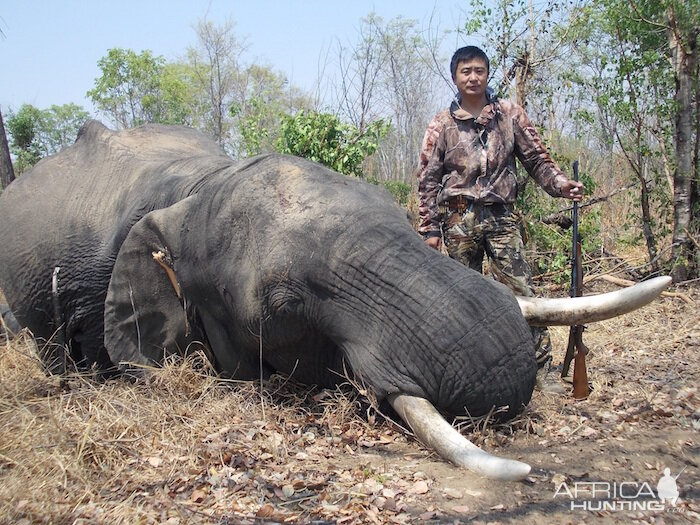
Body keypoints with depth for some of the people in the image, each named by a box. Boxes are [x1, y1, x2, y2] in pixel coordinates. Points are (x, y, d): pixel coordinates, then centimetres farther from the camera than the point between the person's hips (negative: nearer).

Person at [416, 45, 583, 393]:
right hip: (459, 219, 0)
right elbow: (428, 180, 5)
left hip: (501, 216, 0)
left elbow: (536, 159, 11)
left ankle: (541, 367, 1)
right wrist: (430, 229, 0)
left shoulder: (510, 115, 9)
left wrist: (560, 184, -6)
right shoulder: (441, 125, 6)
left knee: (521, 291, -4)